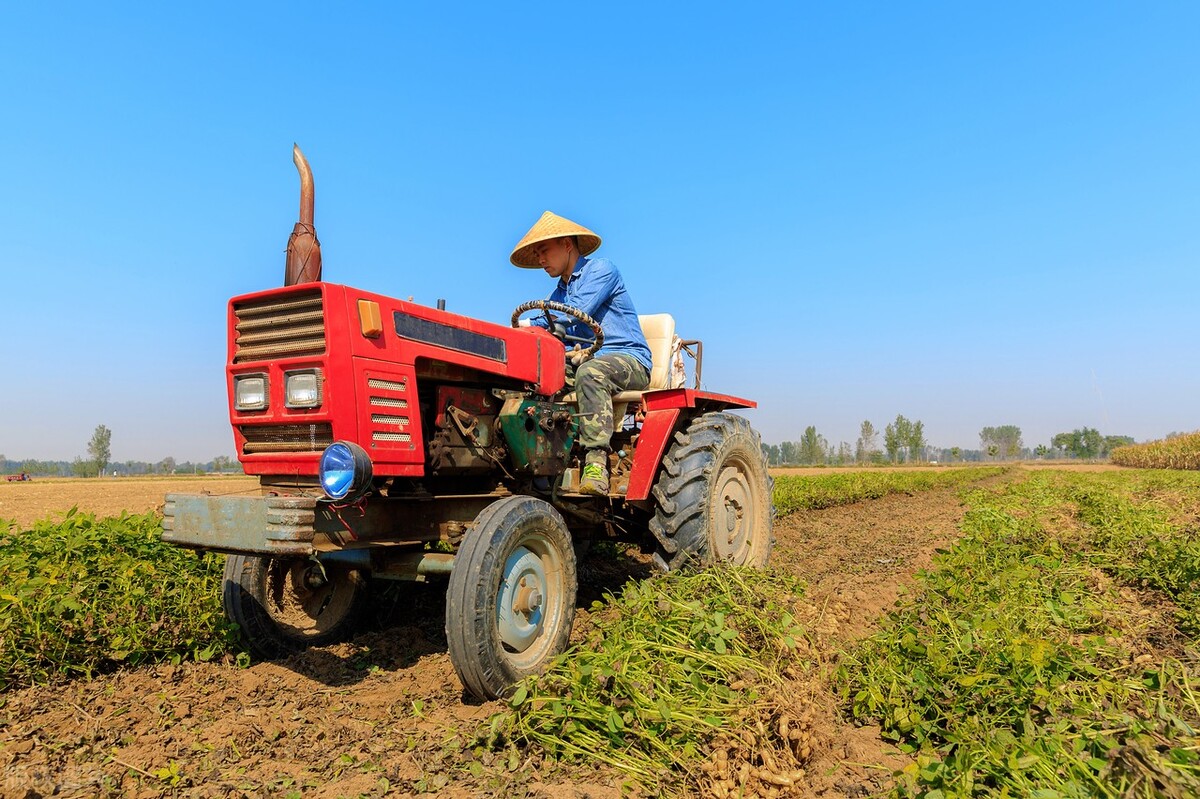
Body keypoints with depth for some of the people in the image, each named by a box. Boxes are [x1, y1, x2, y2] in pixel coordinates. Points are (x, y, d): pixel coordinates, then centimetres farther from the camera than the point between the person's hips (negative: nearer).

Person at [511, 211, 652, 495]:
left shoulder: (601, 269, -1)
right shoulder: (559, 292, 24)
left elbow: (576, 315, -15)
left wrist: (531, 325, -10)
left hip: (629, 360, -7)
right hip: (585, 361, 7)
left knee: (589, 372, -39)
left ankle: (596, 461, -42)